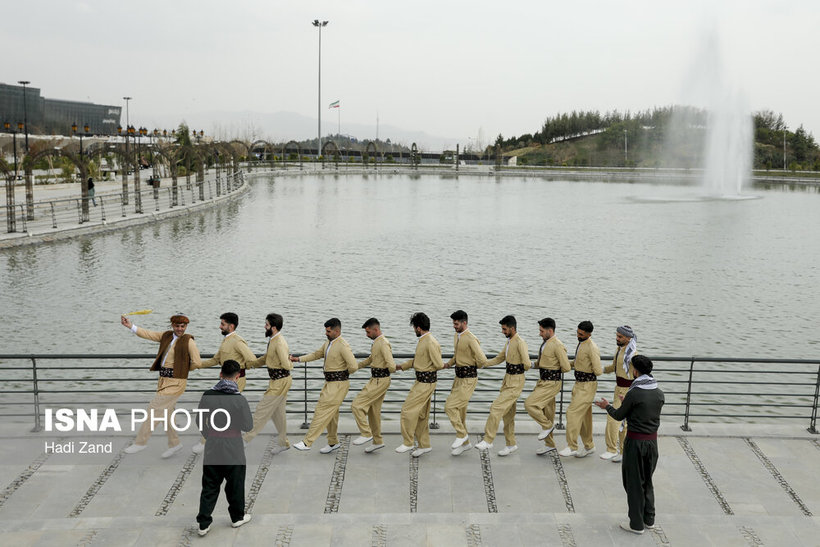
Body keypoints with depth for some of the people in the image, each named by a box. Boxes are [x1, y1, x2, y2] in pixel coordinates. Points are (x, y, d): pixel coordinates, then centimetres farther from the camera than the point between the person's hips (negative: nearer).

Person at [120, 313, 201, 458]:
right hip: (164, 380, 7)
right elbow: (148, 334, 5)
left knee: (154, 408, -8)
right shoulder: (166, 336, 9)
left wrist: (182, 369, 2)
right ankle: (174, 443, 27)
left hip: (175, 383, -7)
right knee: (165, 413, 14)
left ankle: (141, 441, 4)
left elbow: (197, 363, -10)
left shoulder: (189, 341, -9)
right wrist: (130, 326, -6)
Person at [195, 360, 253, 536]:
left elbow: (200, 422, 4)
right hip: (233, 451, -3)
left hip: (212, 449, 3)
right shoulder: (239, 399, -16)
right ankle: (237, 517, 29)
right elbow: (248, 426, -12)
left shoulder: (207, 396, -6)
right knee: (235, 485, 15)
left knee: (209, 486, 12)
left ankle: (203, 523, 12)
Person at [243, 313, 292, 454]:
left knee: (262, 409, 0)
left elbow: (286, 365, -28)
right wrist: (247, 365, 13)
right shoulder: (273, 340, 9)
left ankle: (246, 439, 10)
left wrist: (290, 364, -6)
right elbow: (265, 359, 19)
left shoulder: (280, 343, -24)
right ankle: (283, 443, 26)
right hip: (277, 380, 10)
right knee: (277, 412, 16)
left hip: (280, 382, -10)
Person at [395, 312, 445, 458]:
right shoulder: (422, 340, 11)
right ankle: (424, 445, 24)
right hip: (421, 381, 10)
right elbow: (416, 360, 22)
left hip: (426, 382, -10)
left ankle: (407, 442, 4)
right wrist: (400, 367, 22)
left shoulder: (431, 343, -21)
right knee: (421, 414, 14)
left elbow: (439, 364, -21)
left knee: (408, 409, -7)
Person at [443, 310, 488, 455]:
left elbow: (483, 360, -24)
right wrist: (448, 364, 6)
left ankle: (461, 434, 7)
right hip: (459, 377, 9)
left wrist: (473, 367, -5)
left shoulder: (471, 339, -20)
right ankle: (465, 443, 26)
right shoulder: (456, 336, 9)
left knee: (450, 406, -13)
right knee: (459, 410, 13)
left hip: (468, 379, -9)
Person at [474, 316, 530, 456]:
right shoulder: (509, 342, 11)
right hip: (508, 380, 9)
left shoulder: (520, 343, -18)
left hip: (516, 382, -9)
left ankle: (488, 441, -7)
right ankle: (511, 444, 25)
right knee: (508, 413, 14)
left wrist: (520, 370, -4)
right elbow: (499, 358, 19)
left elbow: (527, 364, -25)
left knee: (496, 408, -13)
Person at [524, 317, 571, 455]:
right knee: (546, 413, 14)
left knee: (529, 404, -18)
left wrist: (554, 370, -2)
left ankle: (547, 425, 3)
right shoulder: (545, 343, 11)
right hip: (543, 381, 9)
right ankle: (549, 444, 25)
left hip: (552, 383, -9)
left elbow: (566, 368, -19)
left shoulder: (557, 346, -18)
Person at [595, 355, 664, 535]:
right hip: (652, 440, 6)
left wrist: (607, 406, 13)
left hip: (635, 441, -6)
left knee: (634, 483, 6)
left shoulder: (634, 393, -19)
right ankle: (649, 519, 29)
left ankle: (637, 524, 13)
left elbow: (619, 416, -6)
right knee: (647, 480, 21)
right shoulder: (659, 393, 0)